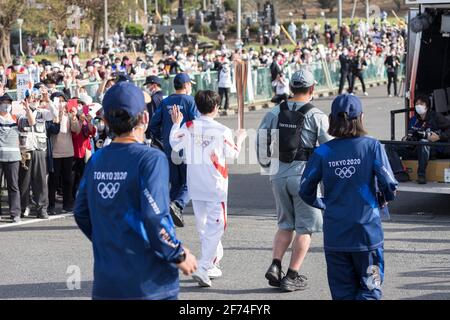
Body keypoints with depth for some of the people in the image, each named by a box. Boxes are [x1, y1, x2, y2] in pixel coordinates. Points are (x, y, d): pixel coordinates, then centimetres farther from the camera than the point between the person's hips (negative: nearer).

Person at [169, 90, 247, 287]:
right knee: (215, 227, -2)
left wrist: (175, 124, 26)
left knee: (203, 226, 18)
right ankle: (203, 269, -13)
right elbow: (233, 155, -1)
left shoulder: (188, 127, -4)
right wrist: (240, 139, 18)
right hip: (215, 186, -5)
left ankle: (212, 264, 27)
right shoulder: (222, 131, -13)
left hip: (195, 187, 5)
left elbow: (175, 144, 12)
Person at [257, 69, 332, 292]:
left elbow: (260, 140, 7)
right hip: (304, 175, -4)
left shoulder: (274, 113, 4)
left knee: (285, 224, 18)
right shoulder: (317, 117, -8)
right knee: (305, 227, 6)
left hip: (278, 175, 4)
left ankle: (275, 266, 2)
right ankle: (292, 276, 2)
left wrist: (267, 164, 21)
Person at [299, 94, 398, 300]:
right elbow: (390, 186, -11)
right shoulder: (372, 146, -7)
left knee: (343, 292, 12)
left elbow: (306, 191, -1)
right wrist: (383, 200, 11)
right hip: (367, 231, -2)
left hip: (334, 235, 2)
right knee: (369, 288, 9)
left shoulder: (323, 152, -1)